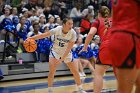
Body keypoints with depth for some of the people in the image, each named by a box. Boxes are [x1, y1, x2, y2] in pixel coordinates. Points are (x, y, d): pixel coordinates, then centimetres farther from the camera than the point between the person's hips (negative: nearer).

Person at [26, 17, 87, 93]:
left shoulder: (73, 33, -24)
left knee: (75, 71, 5)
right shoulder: (57, 30, -25)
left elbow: (69, 48, -23)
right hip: (55, 51, -1)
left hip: (67, 53, 1)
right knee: (52, 71, -16)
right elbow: (44, 35, -21)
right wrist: (31, 38, -31)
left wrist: (62, 59, -28)